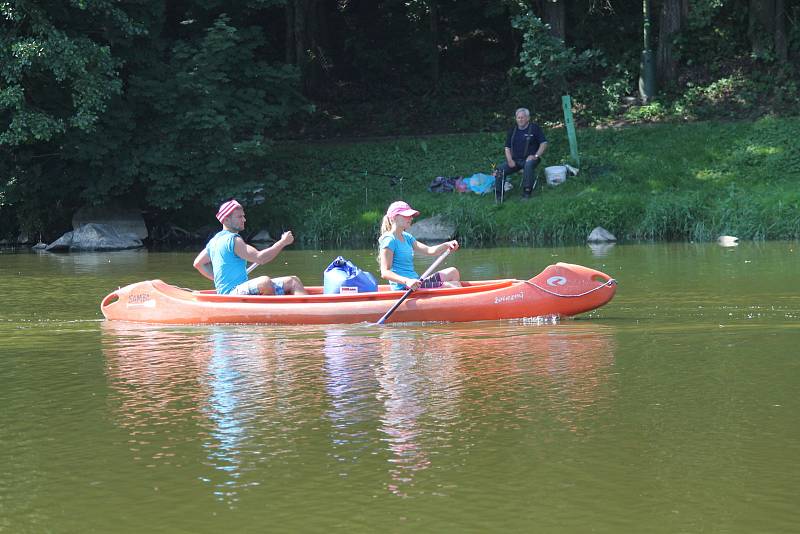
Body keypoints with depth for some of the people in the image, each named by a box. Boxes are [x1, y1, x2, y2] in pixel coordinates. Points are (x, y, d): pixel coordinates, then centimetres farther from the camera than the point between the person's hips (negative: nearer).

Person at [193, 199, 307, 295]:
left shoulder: (215, 240, 18)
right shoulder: (233, 240, -13)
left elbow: (198, 264, 27)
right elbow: (259, 258, -23)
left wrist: (218, 279, 22)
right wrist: (283, 242, -16)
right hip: (232, 293, -10)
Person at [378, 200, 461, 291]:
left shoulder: (406, 237, 16)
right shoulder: (389, 240, -13)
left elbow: (429, 251, 11)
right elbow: (385, 272, -20)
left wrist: (447, 245, -7)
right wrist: (407, 281, -34)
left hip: (415, 282, 10)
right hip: (404, 287, -10)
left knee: (453, 272, 14)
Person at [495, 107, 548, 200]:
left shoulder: (534, 128, 4)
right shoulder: (513, 131, 17)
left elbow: (544, 143, -1)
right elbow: (507, 147, 17)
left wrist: (536, 156, -14)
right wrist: (510, 160, -2)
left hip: (528, 159, -4)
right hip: (515, 160, 4)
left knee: (529, 165, -39)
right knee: (500, 169, -20)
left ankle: (527, 192, -36)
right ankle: (498, 195, -15)